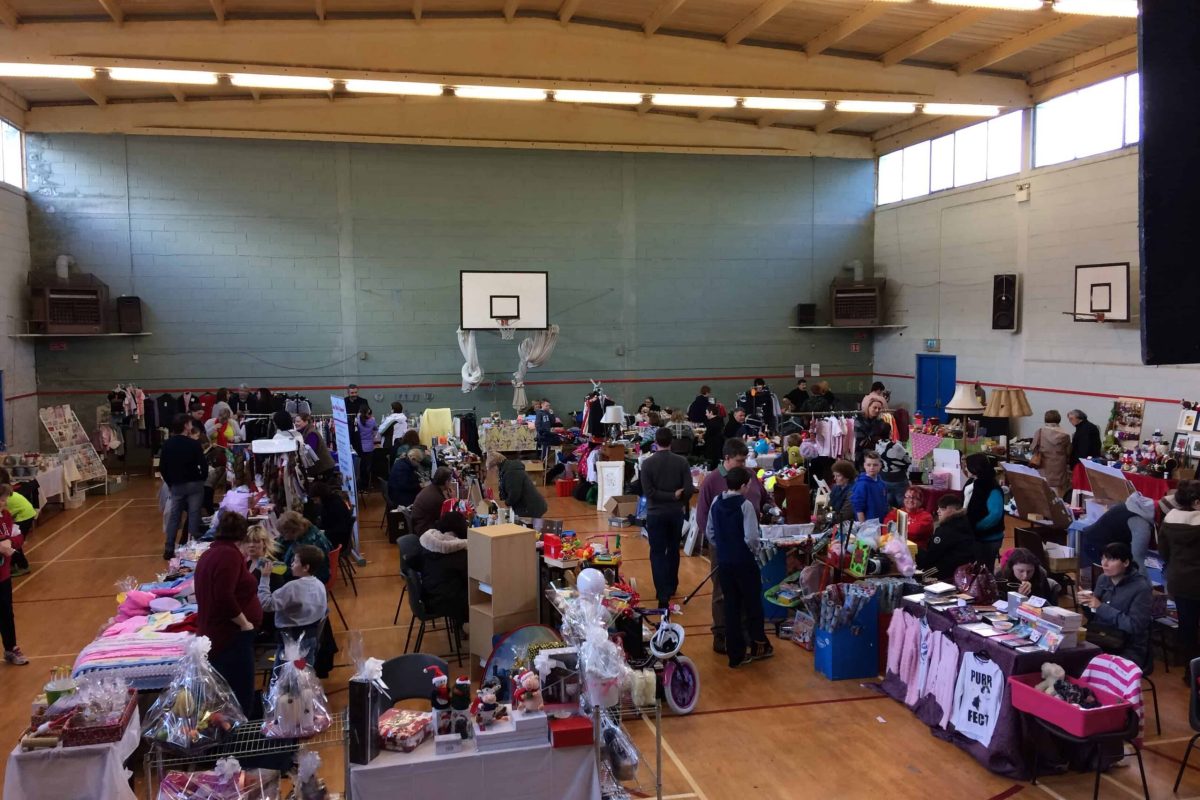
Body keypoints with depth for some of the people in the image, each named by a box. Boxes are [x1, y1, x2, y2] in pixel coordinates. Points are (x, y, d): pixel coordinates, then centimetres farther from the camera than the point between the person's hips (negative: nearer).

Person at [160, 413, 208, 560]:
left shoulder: (166, 445, 1)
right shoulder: (193, 444, -12)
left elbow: (162, 468, 4)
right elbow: (203, 465, -12)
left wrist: (170, 483, 16)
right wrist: (202, 479, 6)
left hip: (176, 486, 4)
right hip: (194, 484, -4)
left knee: (173, 516, 10)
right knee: (194, 515, 1)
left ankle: (169, 549, 12)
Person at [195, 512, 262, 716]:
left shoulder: (211, 553, 15)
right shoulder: (229, 555, -17)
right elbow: (224, 597, -26)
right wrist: (244, 622, -17)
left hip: (215, 633, 11)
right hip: (231, 635, -11)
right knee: (239, 695, -7)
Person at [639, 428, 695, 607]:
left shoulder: (647, 463, -11)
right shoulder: (682, 461, -8)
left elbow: (648, 492, -16)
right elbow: (689, 490, -10)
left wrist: (672, 496, -11)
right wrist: (680, 501, 8)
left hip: (656, 514, -2)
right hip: (676, 512, 2)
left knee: (657, 553, 3)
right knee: (673, 550, 20)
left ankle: (662, 594, -4)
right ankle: (671, 587, 33)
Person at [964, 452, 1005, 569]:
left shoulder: (992, 489, -20)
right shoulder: (972, 484, 7)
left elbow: (995, 515, -28)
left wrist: (974, 527, -23)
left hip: (988, 539, -8)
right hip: (973, 536, 9)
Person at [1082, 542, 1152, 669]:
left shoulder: (1141, 587, -11)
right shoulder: (1103, 579, 6)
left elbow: (1135, 626, -18)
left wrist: (1101, 607, -20)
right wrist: (1087, 604, -8)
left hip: (1129, 649, -5)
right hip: (1099, 641, 5)